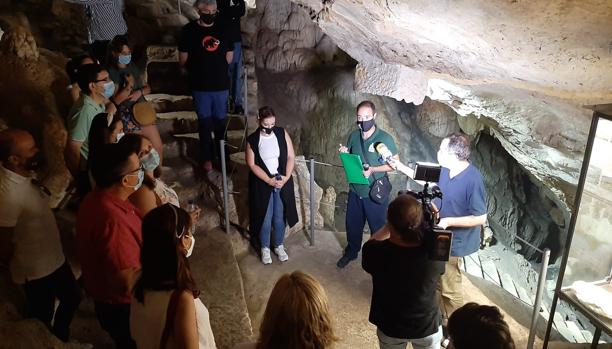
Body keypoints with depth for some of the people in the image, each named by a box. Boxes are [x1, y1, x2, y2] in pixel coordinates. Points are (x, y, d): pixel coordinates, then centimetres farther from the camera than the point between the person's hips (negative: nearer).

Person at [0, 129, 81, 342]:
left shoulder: (22, 175, -4)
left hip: (54, 258, 8)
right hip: (36, 270, -8)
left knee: (72, 297, 27)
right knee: (43, 318, 17)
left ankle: (60, 339, 51)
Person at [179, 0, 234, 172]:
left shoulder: (223, 29, 3)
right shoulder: (189, 30, -5)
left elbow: (229, 57, 9)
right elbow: (183, 60, 1)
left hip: (221, 85, 2)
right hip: (200, 86, -2)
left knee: (220, 121, 12)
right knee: (205, 123, 5)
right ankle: (207, 158, 16)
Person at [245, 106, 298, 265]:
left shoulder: (282, 133, -5)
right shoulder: (252, 139, -10)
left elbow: (291, 157, -3)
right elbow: (252, 164, -10)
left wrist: (286, 177, -15)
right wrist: (269, 180, -18)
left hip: (282, 183, 2)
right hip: (262, 185, -2)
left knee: (279, 218, 14)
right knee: (265, 219, 9)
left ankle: (279, 246, 35)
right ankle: (265, 248, 30)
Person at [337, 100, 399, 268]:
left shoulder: (385, 138, -16)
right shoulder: (353, 136, 0)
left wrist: (372, 169, -24)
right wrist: (344, 154, -11)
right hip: (355, 190, 5)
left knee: (377, 228, 12)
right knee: (352, 224, 20)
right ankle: (351, 252, 43)